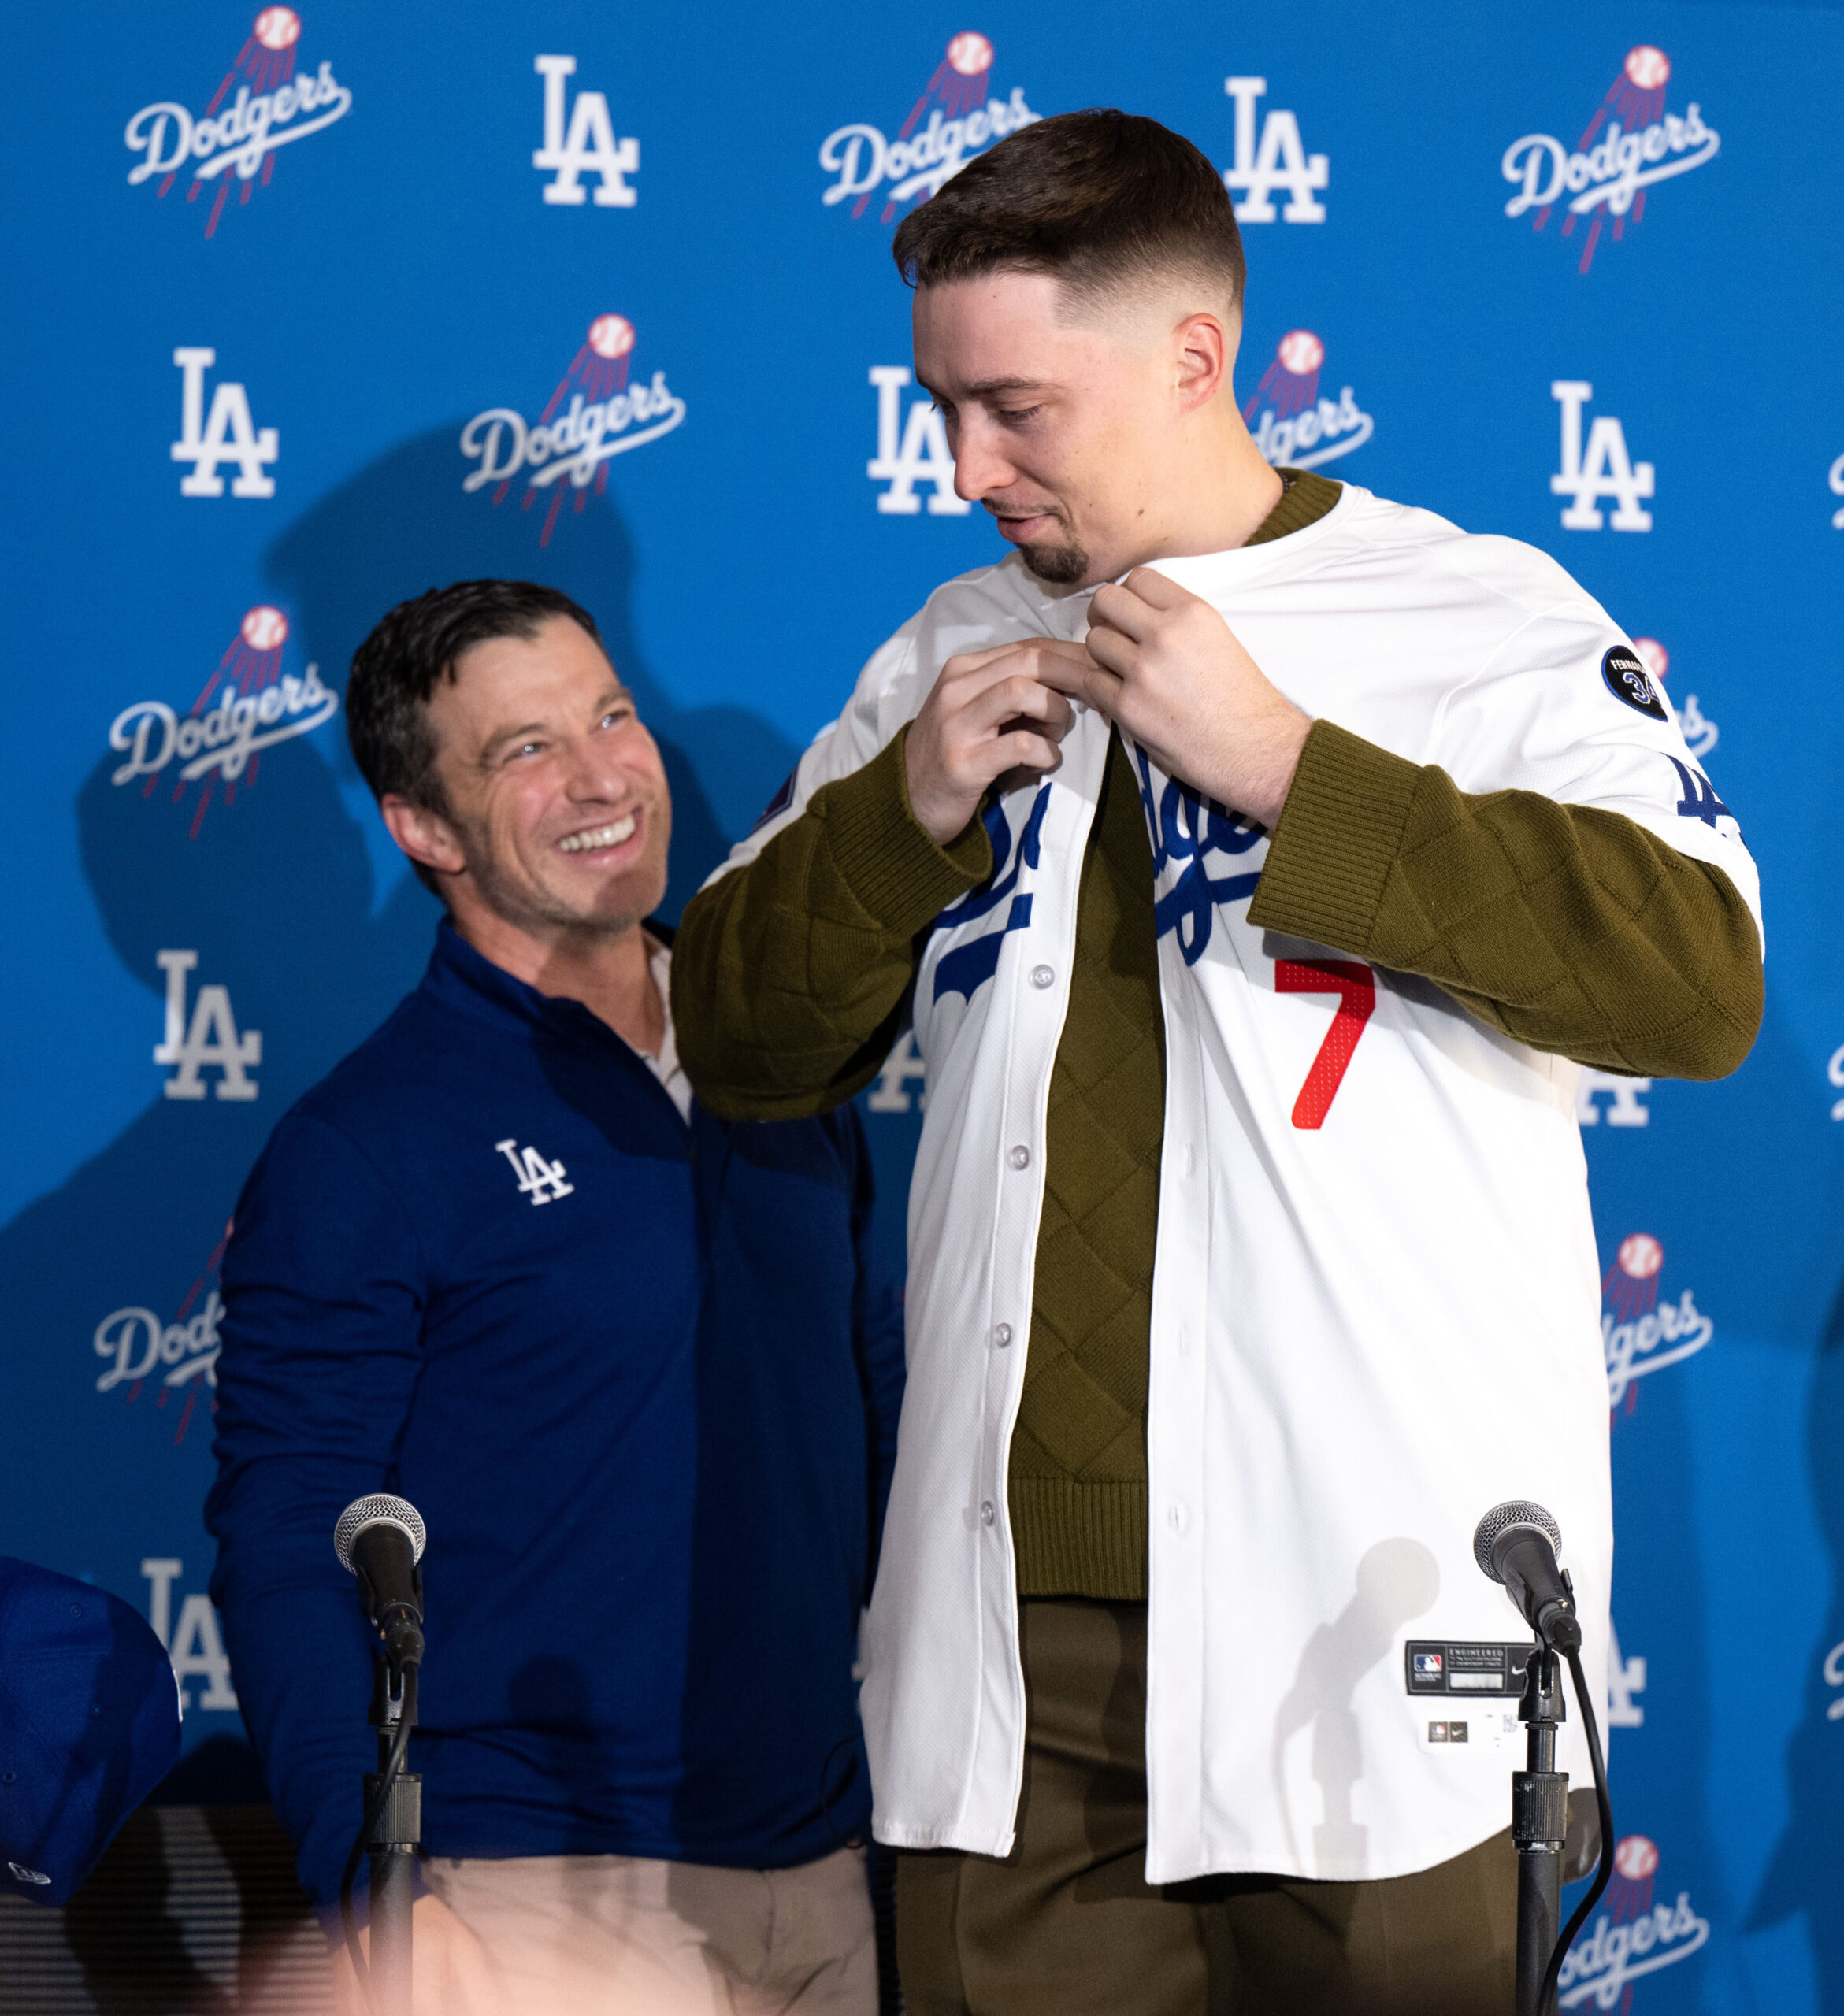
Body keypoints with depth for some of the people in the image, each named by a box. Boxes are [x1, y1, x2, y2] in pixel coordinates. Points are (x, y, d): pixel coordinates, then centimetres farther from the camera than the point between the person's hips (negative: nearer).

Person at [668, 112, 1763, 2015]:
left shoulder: (1481, 620, 0)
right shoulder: (954, 657, 16)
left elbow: (1702, 975, -14)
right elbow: (743, 1039, 17)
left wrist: (1281, 767, -15)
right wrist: (908, 812, -2)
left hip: (1361, 1627, -4)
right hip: (1014, 1619, 4)